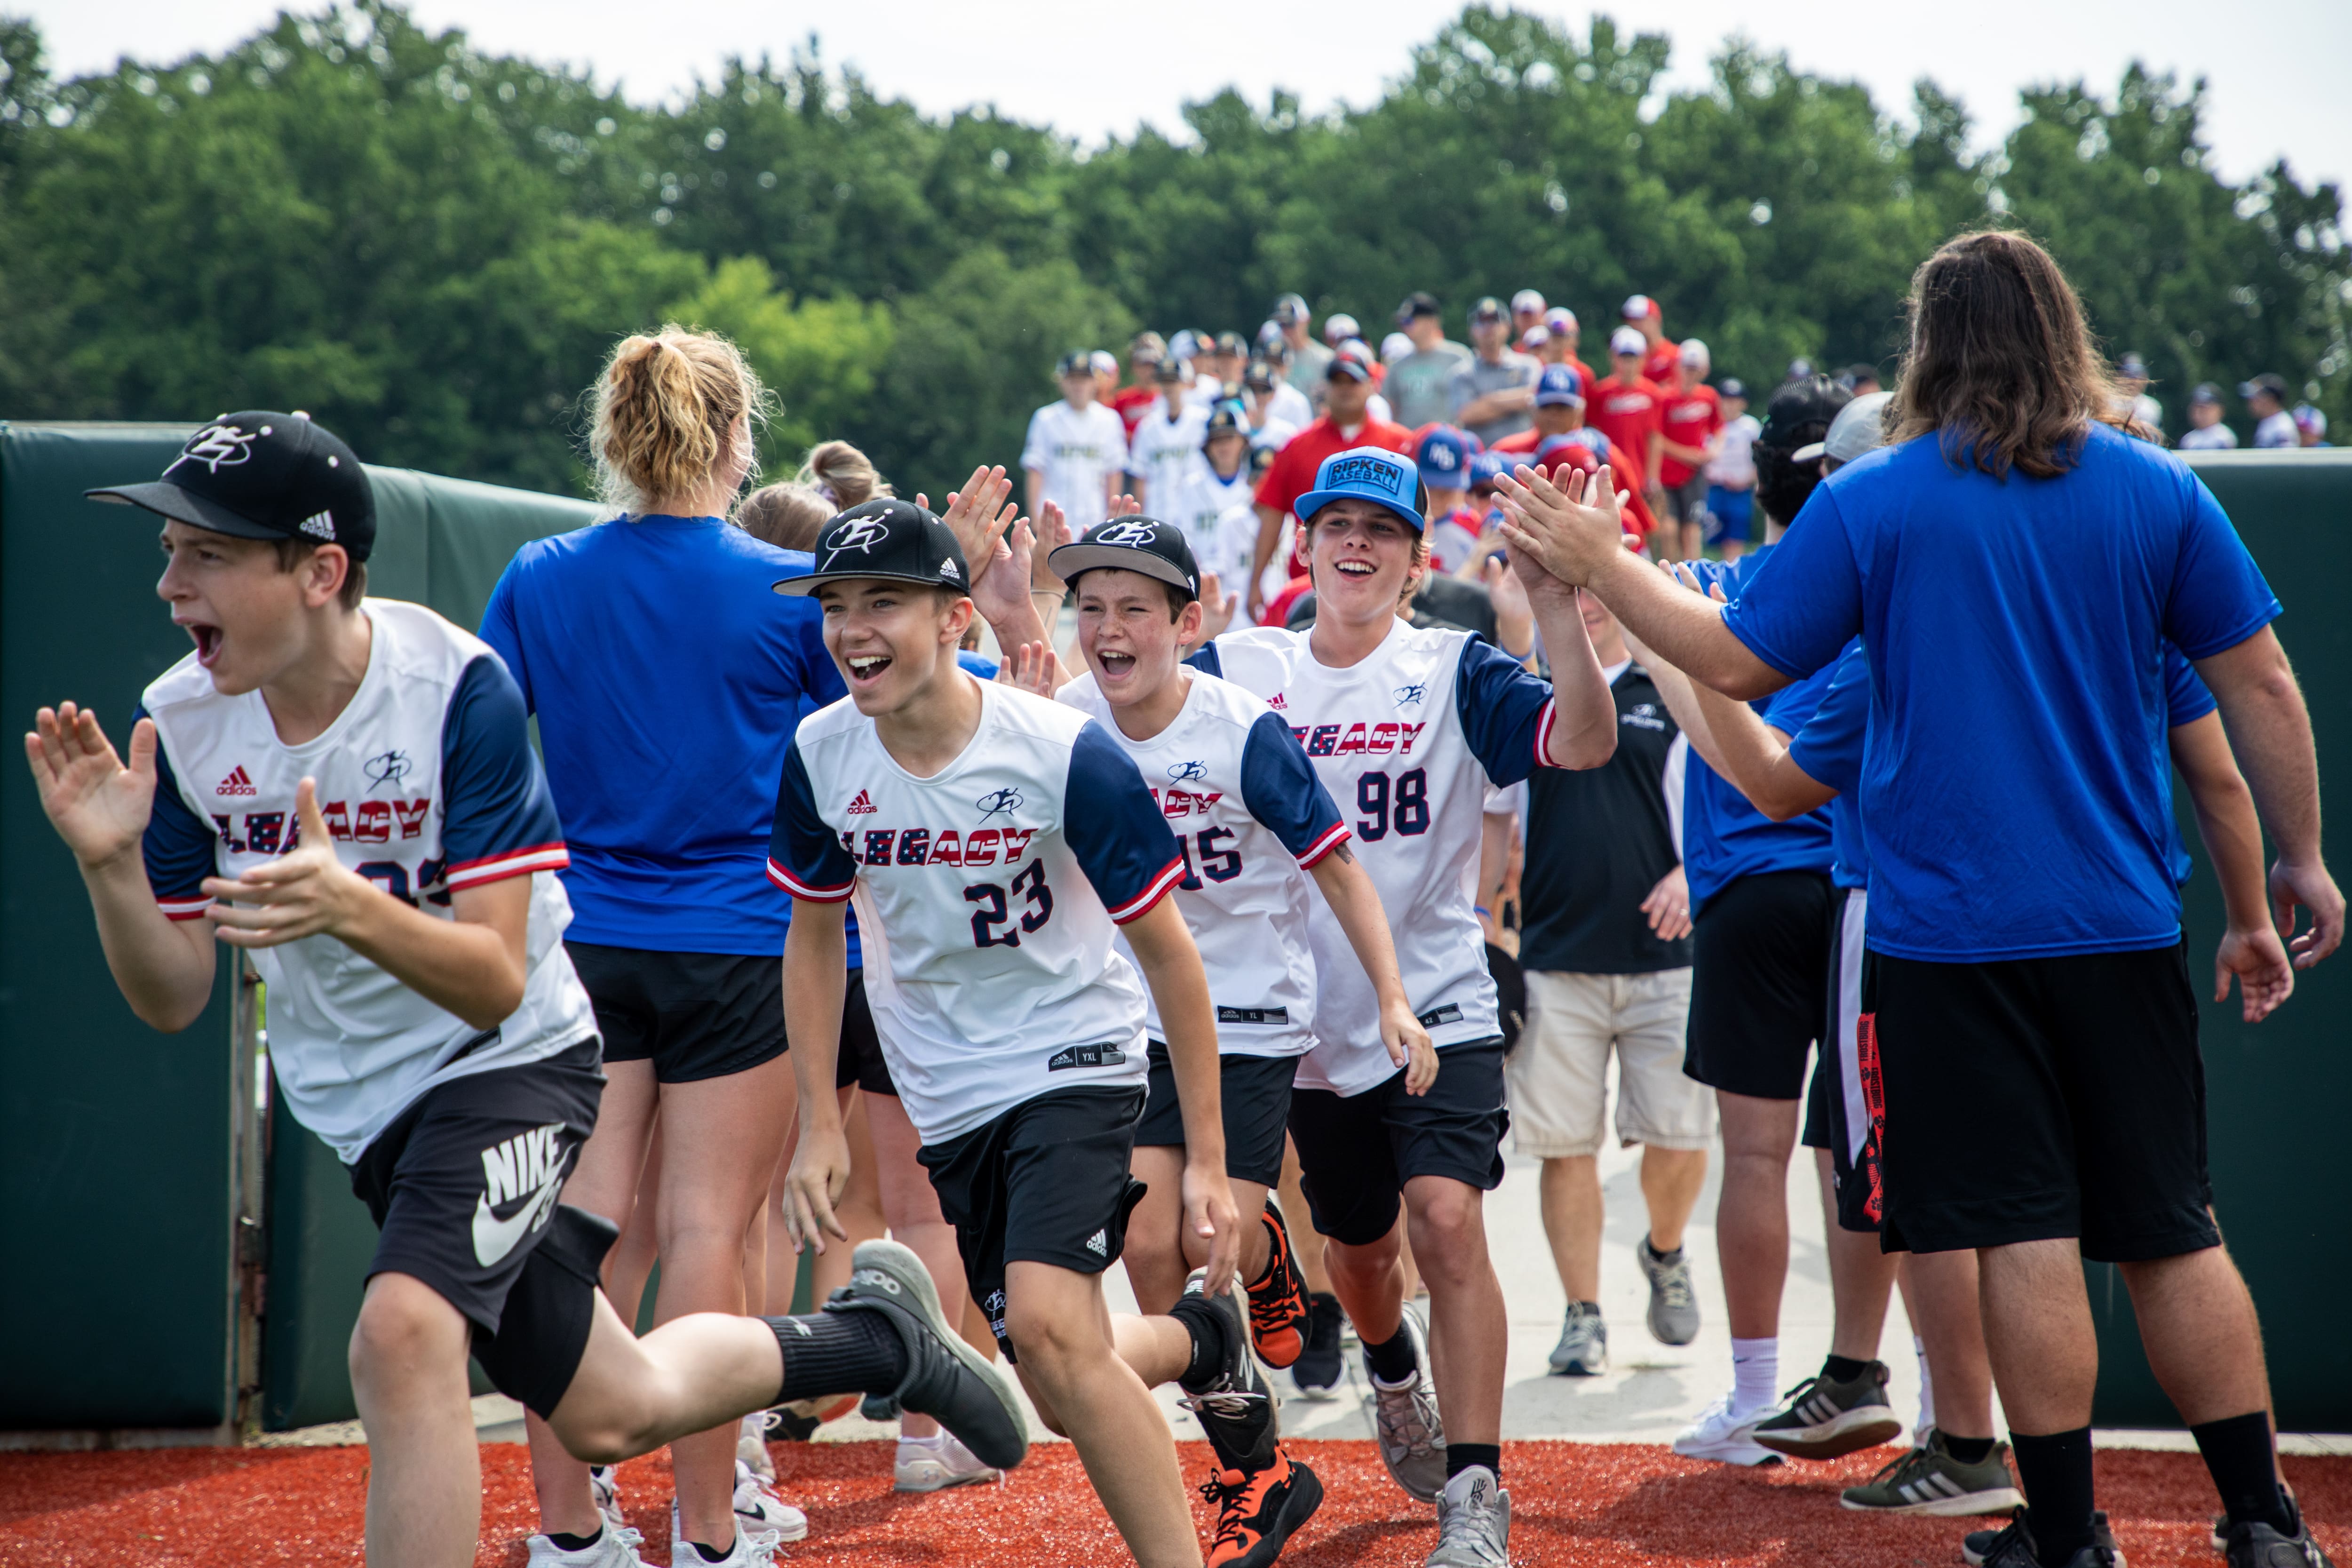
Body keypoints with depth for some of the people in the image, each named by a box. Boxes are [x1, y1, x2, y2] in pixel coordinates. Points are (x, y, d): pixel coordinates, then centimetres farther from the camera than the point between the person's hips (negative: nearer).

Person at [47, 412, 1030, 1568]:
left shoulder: (457, 689, -24)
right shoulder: (180, 724, -12)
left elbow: (494, 985, -25)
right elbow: (173, 1001, -6)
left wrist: (350, 907, -44)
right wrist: (110, 864, -25)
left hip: (510, 1064, -5)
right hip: (361, 1104, 5)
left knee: (402, 1329, -32)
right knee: (610, 1415, 14)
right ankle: (868, 1337, 39)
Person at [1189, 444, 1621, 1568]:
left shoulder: (1455, 672, -5)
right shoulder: (1235, 671, 2)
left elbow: (1585, 743, -20)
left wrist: (1554, 601, -33)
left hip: (1437, 1008, -3)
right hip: (1309, 1024, 3)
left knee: (1446, 1219, -22)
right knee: (1357, 1252, 18)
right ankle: (1397, 1376, 53)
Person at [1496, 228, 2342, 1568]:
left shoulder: (1874, 501, -5)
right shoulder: (2157, 491, 1)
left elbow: (1737, 663, -2)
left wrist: (1603, 565, 12)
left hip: (1952, 929, -2)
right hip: (2123, 927, 2)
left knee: (2028, 1240, -1)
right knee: (2172, 1230, 9)